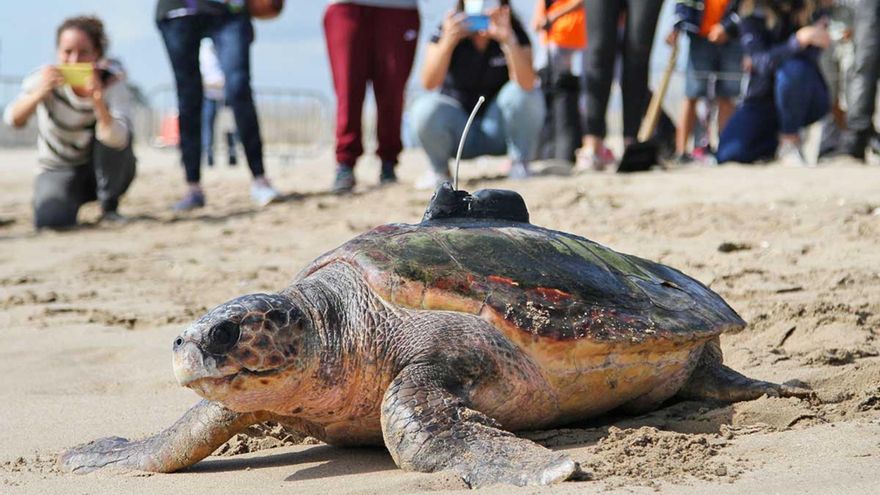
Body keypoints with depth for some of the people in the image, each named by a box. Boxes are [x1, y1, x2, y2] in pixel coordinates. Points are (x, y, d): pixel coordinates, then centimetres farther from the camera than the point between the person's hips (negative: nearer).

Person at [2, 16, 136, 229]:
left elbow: (117, 139, -34)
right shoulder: (45, 79, -14)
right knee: (50, 219, -31)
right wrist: (40, 93, -45)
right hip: (58, 170, -1)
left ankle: (109, 206, -12)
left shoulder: (112, 81, -18)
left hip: (102, 170, 1)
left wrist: (97, 98, -48)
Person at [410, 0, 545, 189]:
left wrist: (508, 39, -40)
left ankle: (519, 164, -6)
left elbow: (526, 83, -28)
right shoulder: (446, 31, -10)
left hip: (498, 129, 0)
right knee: (426, 109, -29)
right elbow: (429, 83, -25)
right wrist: (448, 41, -39)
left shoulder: (514, 31, -10)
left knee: (528, 93, -26)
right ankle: (439, 170, -1)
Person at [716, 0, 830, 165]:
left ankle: (790, 141, -14)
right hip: (764, 96, 1)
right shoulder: (752, 14, -10)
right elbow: (763, 62, -24)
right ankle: (773, 139, 13)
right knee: (729, 154, -21)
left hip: (806, 98, 0)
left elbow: (811, 57, -17)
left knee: (792, 69, -36)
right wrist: (800, 40, -39)